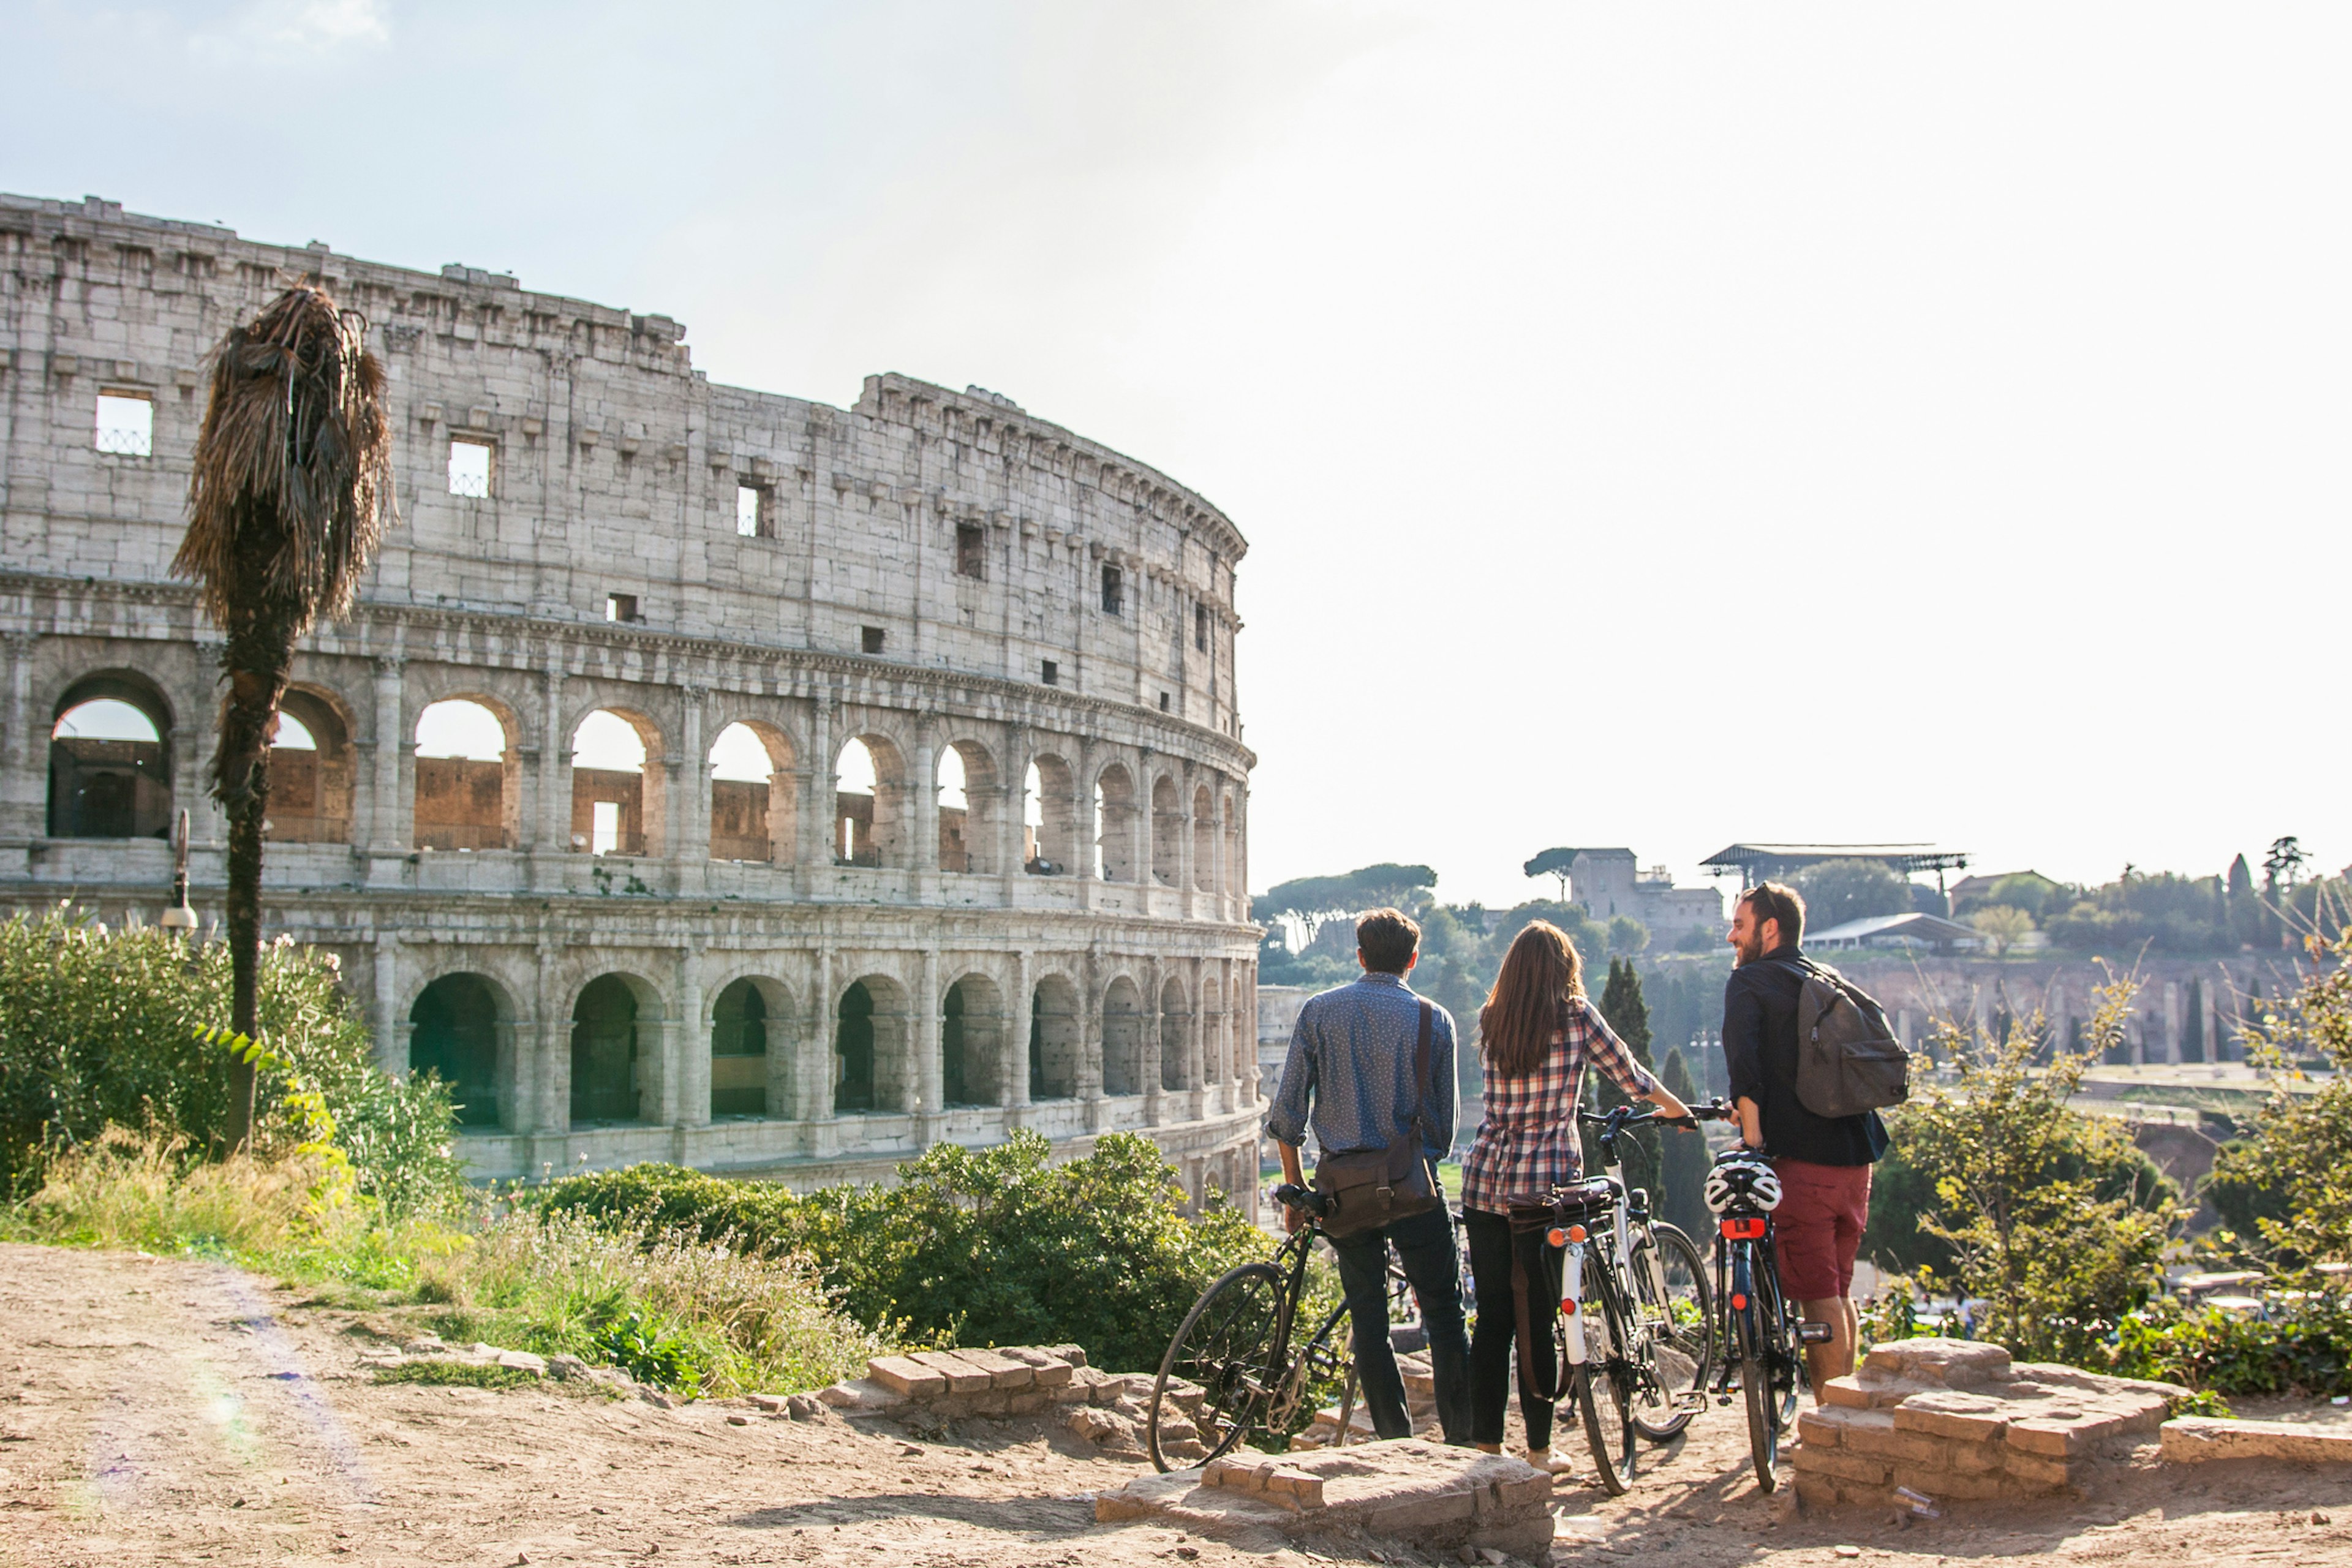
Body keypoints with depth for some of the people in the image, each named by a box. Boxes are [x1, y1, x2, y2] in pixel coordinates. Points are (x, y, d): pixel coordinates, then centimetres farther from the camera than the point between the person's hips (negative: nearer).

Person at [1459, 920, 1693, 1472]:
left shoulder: (1490, 1021, 7)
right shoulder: (1576, 1017, -4)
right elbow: (1628, 1075, 9)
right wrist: (1677, 1109, 28)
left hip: (1484, 1179, 4)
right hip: (1544, 1183, -4)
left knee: (1491, 1318, 9)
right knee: (1537, 1321, 3)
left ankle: (1485, 1442, 14)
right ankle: (1538, 1448, 10)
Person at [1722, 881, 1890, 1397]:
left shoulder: (1750, 981, -3)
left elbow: (1743, 1058, -19)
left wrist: (1752, 1133, -20)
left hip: (1803, 1158, -7)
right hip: (1856, 1154, 7)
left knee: (1817, 1296, -4)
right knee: (1839, 1291, 17)